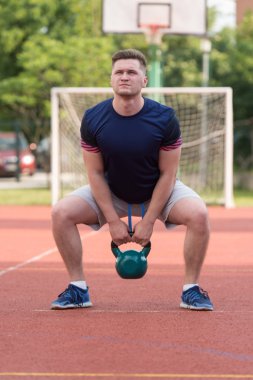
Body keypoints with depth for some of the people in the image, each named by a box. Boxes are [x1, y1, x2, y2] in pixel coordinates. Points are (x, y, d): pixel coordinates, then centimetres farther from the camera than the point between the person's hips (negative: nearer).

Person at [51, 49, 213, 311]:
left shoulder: (165, 119, -22)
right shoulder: (93, 120, -19)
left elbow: (167, 174, -16)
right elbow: (95, 174, -11)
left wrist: (148, 221, -18)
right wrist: (113, 221, -15)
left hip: (158, 192, -1)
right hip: (111, 193, 2)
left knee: (198, 214, -29)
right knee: (61, 213, -20)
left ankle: (191, 289, -12)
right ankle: (77, 289, -6)